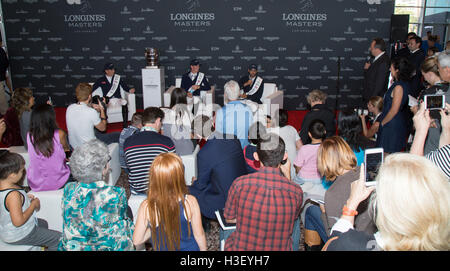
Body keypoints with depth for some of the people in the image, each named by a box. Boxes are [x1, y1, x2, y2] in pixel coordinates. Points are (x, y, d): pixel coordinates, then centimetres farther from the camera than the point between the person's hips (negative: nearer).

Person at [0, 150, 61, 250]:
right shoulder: (13, 195, -35)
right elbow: (18, 221, -34)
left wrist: (25, 198, 1)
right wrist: (33, 205, -22)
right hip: (19, 236, -10)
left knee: (43, 223, 33)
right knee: (58, 238, -4)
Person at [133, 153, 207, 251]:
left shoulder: (146, 207, -24)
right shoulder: (190, 202, -25)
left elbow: (137, 241, -13)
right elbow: (199, 234, -13)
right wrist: (203, 249, 5)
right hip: (190, 248, 0)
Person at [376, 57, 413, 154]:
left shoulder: (399, 87, -22)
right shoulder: (405, 83, 7)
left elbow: (394, 110, -20)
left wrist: (382, 122, -10)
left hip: (392, 125, -10)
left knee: (388, 154, 0)